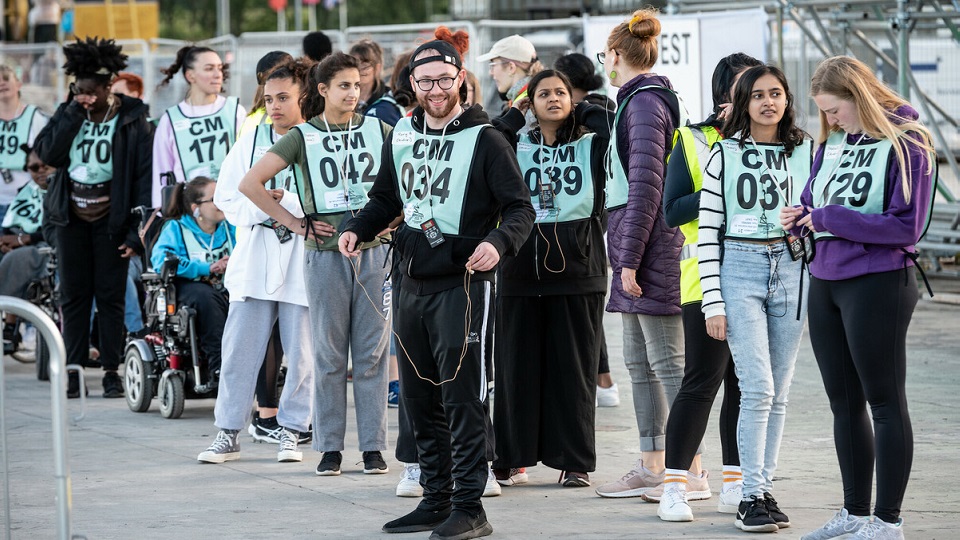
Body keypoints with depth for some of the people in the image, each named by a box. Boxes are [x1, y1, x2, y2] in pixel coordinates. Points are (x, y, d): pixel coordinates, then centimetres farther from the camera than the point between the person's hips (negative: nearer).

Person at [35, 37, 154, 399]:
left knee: (110, 295, 0)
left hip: (110, 220, -3)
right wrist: (73, 112, -13)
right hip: (72, 218, 4)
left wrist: (137, 230, -15)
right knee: (73, 295, 5)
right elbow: (47, 153, -9)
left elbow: (145, 176, -9)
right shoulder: (68, 114, 6)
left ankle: (111, 371, 7)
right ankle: (72, 372, 8)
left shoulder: (132, 120, -6)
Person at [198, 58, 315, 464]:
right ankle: (229, 434, 9)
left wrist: (284, 201, -18)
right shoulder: (250, 143, 10)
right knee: (240, 350, 2)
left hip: (302, 260, -3)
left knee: (301, 353, 4)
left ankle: (290, 430, 17)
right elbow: (227, 199, 7)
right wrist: (263, 208, -11)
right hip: (254, 259, 3)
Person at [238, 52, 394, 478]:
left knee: (372, 352, 2)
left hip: (375, 250, 1)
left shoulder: (377, 130, 7)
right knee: (329, 353, 3)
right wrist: (293, 223, -4)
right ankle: (330, 447, 9)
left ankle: (373, 446, 6)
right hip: (326, 254, -1)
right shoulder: (303, 137, 1)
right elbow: (250, 183, -4)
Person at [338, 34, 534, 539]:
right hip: (411, 284, 7)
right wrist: (357, 229, 4)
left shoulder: (484, 139, -7)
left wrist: (498, 242, -27)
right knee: (418, 398, 10)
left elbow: (520, 207, -8)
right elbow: (386, 199, 23)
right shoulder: (401, 135, 11)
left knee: (461, 397, -8)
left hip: (462, 284, -6)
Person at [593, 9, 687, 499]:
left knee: (666, 362, -9)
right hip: (636, 250, 10)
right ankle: (651, 468, 17)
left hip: (650, 251, -10)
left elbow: (646, 185, -19)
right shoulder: (638, 101, 17)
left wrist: (630, 259, -19)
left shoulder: (644, 103, -13)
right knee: (639, 362, 12)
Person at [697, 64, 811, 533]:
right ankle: (752, 497, -7)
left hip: (791, 270, 3)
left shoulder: (806, 152, 8)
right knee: (758, 388, -12)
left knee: (777, 394, 5)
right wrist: (712, 301, -5)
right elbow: (707, 232, 0)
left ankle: (764, 490, 12)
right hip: (739, 270, -3)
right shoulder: (725, 155, 2)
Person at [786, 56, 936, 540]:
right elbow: (815, 203, 19)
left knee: (884, 402, -1)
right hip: (825, 283, 7)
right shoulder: (831, 143, 10)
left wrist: (830, 219, -17)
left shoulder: (906, 144, -11)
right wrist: (802, 218, -6)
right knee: (844, 403, 13)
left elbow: (907, 227, -15)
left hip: (878, 283, -7)